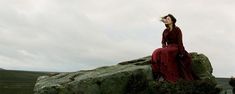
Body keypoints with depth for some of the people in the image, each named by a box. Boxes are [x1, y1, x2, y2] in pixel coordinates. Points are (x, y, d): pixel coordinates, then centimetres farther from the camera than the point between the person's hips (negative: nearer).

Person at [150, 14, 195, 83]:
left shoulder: (177, 29, -2)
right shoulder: (165, 31, 14)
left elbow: (179, 41, -9)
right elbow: (163, 42, 11)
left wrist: (181, 53, -17)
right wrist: (164, 47, -11)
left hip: (176, 47, -5)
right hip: (168, 48, 5)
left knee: (164, 53, -35)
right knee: (156, 53, -26)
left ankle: (166, 75, -32)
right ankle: (159, 74, -27)